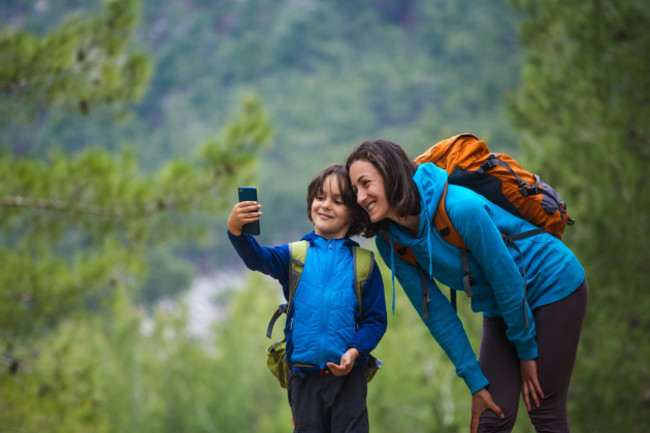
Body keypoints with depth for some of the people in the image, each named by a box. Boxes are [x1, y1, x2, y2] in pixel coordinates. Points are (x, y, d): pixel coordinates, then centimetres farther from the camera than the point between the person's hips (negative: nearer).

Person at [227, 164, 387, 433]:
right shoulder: (296, 256, 5)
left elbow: (377, 319, 3)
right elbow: (258, 259, -14)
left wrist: (355, 351, -14)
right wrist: (236, 230, -34)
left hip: (347, 375, -1)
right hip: (304, 378, 1)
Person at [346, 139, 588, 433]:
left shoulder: (460, 207, -30)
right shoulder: (390, 243, -9)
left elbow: (506, 277, -20)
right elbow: (437, 314, -4)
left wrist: (526, 350, -9)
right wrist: (475, 381, -6)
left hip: (553, 285, -6)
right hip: (501, 307, 6)